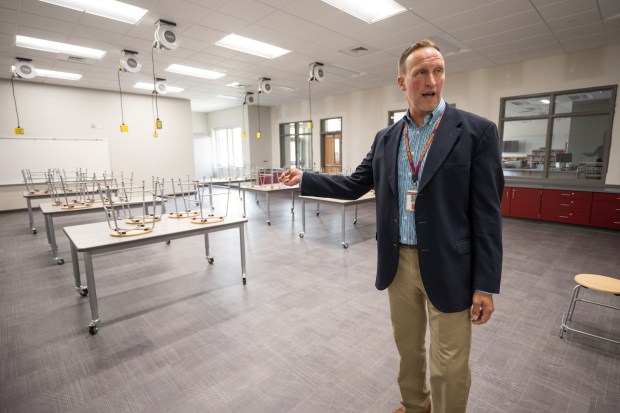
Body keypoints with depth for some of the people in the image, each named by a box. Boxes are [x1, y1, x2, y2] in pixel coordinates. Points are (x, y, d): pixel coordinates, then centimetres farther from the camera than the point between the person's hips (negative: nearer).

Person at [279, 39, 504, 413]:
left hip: (447, 267, -4)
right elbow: (355, 185, 9)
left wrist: (486, 285, -9)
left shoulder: (477, 131, -7)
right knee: (408, 348, 22)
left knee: (450, 366, 8)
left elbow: (487, 213, -9)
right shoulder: (386, 138, 6)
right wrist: (304, 179, 1)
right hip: (399, 262, 4)